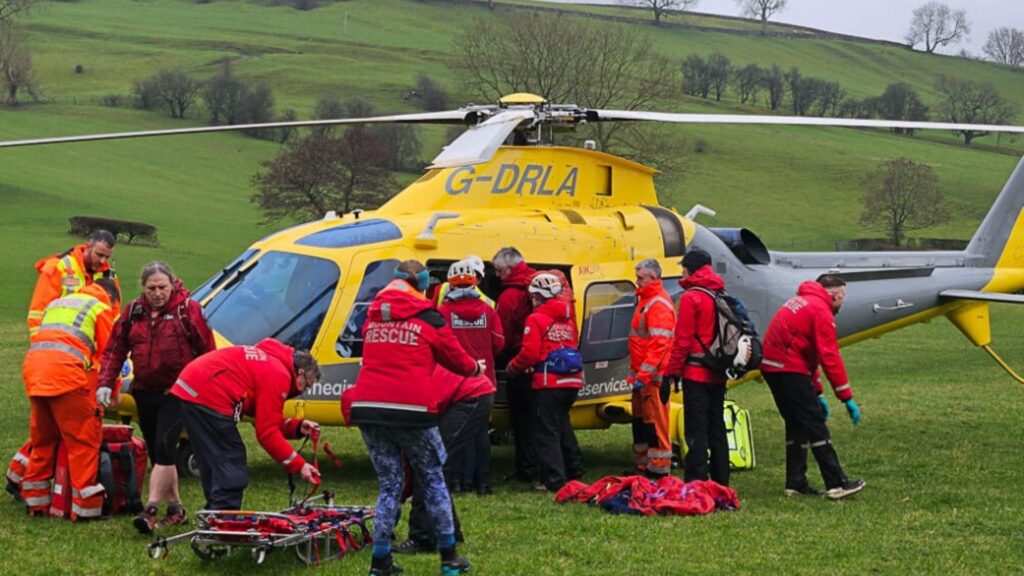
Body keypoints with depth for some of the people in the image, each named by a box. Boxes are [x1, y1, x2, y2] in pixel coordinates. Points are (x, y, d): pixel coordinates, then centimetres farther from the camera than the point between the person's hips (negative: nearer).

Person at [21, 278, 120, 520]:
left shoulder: (57, 303, 32)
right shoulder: (101, 308, 12)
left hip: (32, 368, 7)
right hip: (66, 372, -7)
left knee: (43, 438, 19)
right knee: (84, 440, -1)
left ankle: (36, 501, 24)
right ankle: (86, 507, -3)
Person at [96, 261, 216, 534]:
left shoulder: (188, 309, -5)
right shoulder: (133, 312, 7)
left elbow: (207, 351, -2)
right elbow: (115, 350, 10)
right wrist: (106, 383, -1)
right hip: (145, 393, 6)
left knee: (164, 449, -17)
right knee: (157, 452, 11)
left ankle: (150, 510, -19)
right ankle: (176, 509, 22)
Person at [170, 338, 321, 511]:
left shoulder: (270, 363, 21)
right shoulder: (278, 376, -8)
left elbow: (266, 420, 24)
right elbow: (267, 433, -9)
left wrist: (297, 426, 15)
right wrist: (299, 465, -4)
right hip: (207, 398, -11)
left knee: (213, 467, 19)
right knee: (231, 472, -5)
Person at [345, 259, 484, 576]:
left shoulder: (373, 317, 15)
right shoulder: (428, 318, 1)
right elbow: (455, 359, 11)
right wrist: (476, 367, 33)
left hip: (368, 407, 4)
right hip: (411, 408, -4)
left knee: (389, 484, 13)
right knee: (433, 481, 12)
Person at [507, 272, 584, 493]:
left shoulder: (536, 319, -7)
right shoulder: (568, 320, 15)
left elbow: (529, 353, -13)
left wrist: (512, 367, 4)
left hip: (548, 383, -7)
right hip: (571, 381, 7)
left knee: (546, 432, -2)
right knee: (562, 425, 24)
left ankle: (554, 480, -7)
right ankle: (573, 469, 30)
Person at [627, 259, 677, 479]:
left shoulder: (659, 305, -17)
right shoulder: (645, 299, 16)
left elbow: (659, 344, -24)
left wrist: (644, 374, -26)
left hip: (654, 376, -11)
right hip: (642, 375, 11)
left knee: (655, 423, -7)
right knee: (640, 420, 17)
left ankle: (659, 470, -3)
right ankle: (643, 465, 27)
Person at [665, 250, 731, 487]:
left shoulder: (691, 298, -11)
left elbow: (683, 339, -14)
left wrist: (672, 371, -10)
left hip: (696, 374, -7)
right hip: (718, 375, 7)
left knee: (696, 431, -6)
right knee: (717, 428, 13)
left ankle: (696, 483, -9)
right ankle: (721, 483, 17)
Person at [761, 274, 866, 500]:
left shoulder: (800, 302, 21)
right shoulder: (821, 311, -9)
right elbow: (830, 357, -14)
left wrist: (817, 393, 22)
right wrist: (847, 398, -11)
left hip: (770, 366, 9)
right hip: (790, 370, -9)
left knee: (797, 426, 15)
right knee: (815, 426, -6)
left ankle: (796, 483, 16)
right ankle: (837, 484, -5)